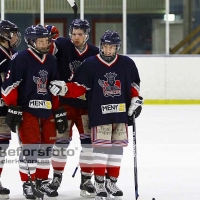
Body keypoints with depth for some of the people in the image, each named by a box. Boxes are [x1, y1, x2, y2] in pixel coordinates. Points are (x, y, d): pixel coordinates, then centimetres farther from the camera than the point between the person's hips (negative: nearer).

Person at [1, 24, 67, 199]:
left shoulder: (51, 61, 10)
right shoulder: (21, 59, -11)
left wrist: (59, 112, 13)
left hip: (47, 110, 6)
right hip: (27, 110, -6)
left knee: (46, 146, 9)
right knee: (31, 146, -10)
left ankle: (42, 180, 23)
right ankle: (27, 184, 0)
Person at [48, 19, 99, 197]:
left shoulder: (95, 54, 0)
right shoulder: (63, 46, -5)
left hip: (87, 103, 2)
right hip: (64, 102, -1)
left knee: (88, 140, -1)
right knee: (62, 139, 4)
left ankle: (86, 179, 7)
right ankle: (57, 176, 21)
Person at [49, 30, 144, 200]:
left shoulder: (127, 64, 1)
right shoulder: (90, 64, -6)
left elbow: (134, 84, 13)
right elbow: (79, 87, -5)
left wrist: (136, 100, 2)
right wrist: (64, 89, -21)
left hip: (121, 112, 3)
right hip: (100, 113, -3)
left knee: (117, 146, 8)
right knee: (101, 145, -7)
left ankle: (111, 182, 19)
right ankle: (99, 183, -1)